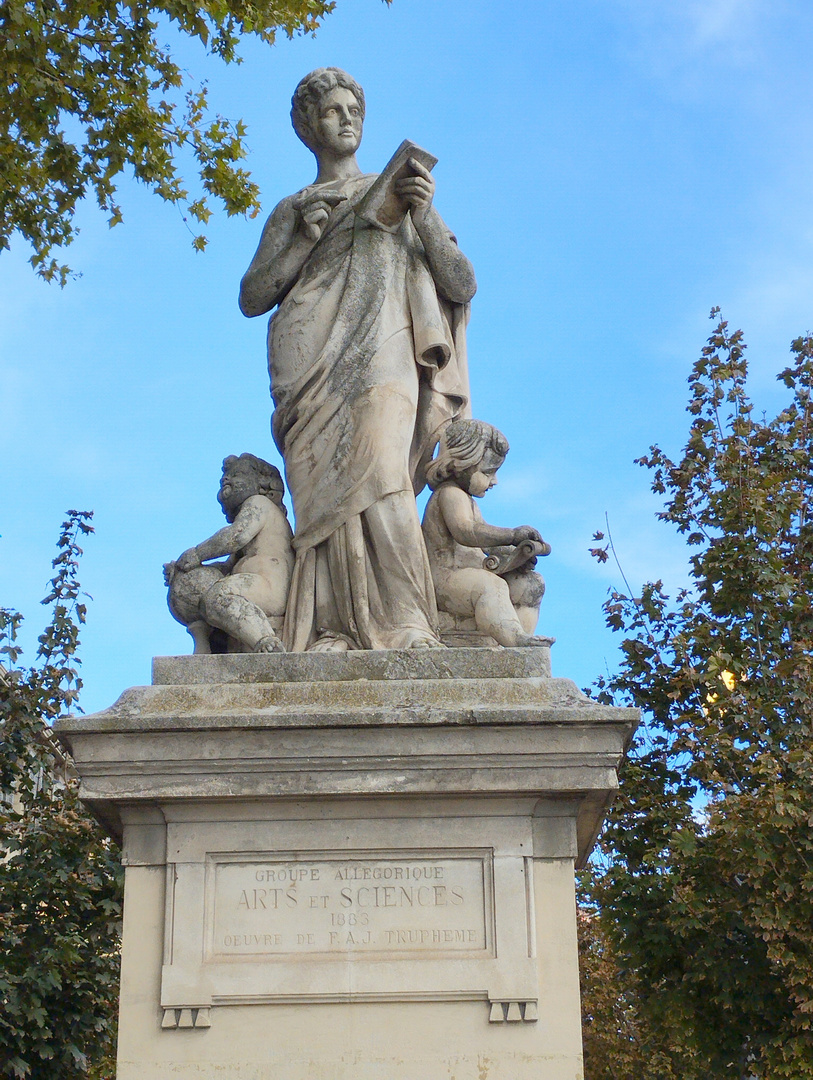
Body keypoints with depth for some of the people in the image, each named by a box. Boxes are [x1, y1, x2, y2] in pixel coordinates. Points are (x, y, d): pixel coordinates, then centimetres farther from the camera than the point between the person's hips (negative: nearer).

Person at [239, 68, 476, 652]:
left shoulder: (399, 194, 24)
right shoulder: (292, 211, 27)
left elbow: (463, 286, 13)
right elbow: (252, 298, 14)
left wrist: (425, 215, -2)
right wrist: (306, 238, 2)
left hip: (381, 356, -2)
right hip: (313, 368, 2)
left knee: (378, 473, -25)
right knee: (326, 488, -16)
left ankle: (407, 624, -30)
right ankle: (333, 632, -23)